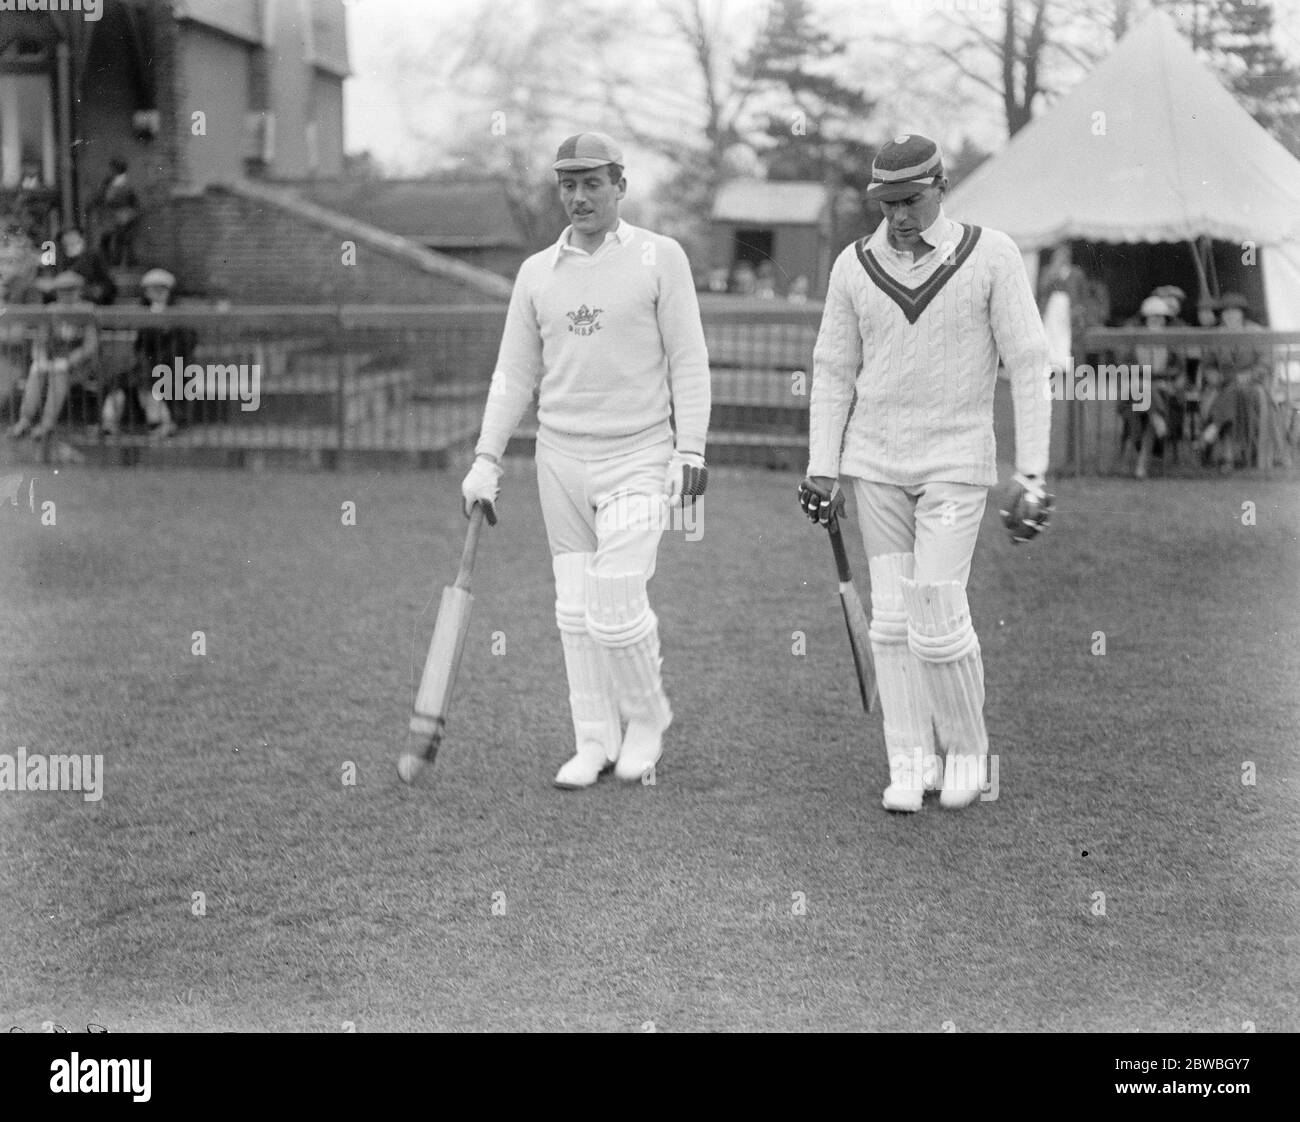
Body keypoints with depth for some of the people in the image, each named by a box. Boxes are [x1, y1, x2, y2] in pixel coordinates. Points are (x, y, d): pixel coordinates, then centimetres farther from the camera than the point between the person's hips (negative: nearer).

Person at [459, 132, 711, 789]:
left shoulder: (660, 258, -1)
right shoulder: (536, 272, 8)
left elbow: (687, 361, -2)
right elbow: (514, 373, 11)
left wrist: (691, 450, -11)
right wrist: (486, 461, 4)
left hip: (637, 457, -4)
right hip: (559, 457, 4)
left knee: (615, 609, -11)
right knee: (574, 609, 5)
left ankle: (648, 719, 14)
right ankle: (594, 743, 15)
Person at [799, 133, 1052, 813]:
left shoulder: (991, 255, -7)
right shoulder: (855, 266, 2)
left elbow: (1028, 368, -7)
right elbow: (833, 373, 9)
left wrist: (1031, 474, -11)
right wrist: (822, 471, 6)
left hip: (956, 464, -3)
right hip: (876, 464, 3)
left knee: (937, 618, -10)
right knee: (892, 617, 2)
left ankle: (966, 748, 11)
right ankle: (910, 764, 11)